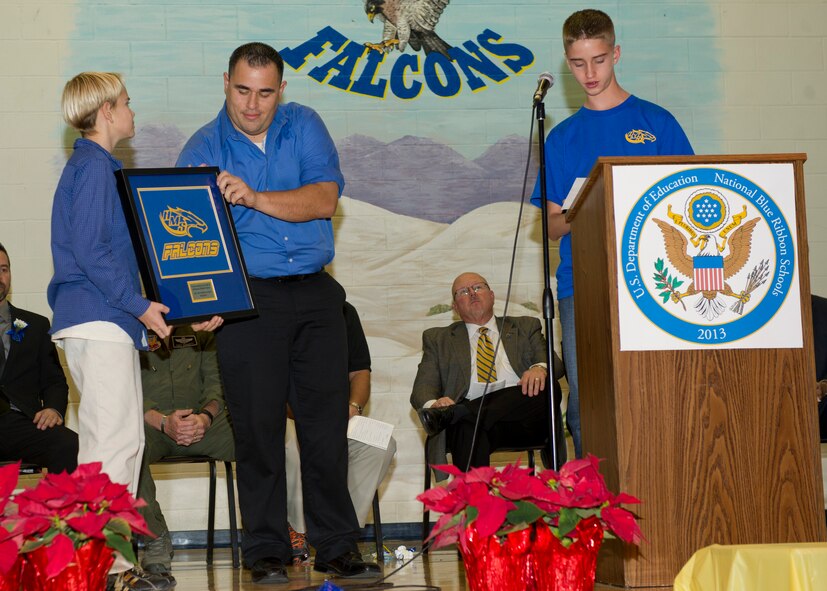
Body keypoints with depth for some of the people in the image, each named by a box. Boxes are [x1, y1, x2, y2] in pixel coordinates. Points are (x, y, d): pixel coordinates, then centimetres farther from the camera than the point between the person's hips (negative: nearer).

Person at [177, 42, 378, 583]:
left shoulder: (304, 127, 6)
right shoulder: (204, 148, 2)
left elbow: (325, 198, -8)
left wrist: (255, 197, -22)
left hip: (316, 295, 2)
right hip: (248, 297, -2)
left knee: (328, 422, 3)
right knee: (259, 426, -1)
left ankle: (337, 546, 12)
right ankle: (266, 551, 8)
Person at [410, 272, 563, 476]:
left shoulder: (526, 327, 28)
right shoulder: (438, 339, 26)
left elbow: (555, 364, 13)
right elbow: (422, 388, 14)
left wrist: (540, 368, -14)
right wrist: (433, 404, -13)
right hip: (469, 414, -1)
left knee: (545, 387, -33)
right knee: (468, 427, -38)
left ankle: (451, 413, -41)